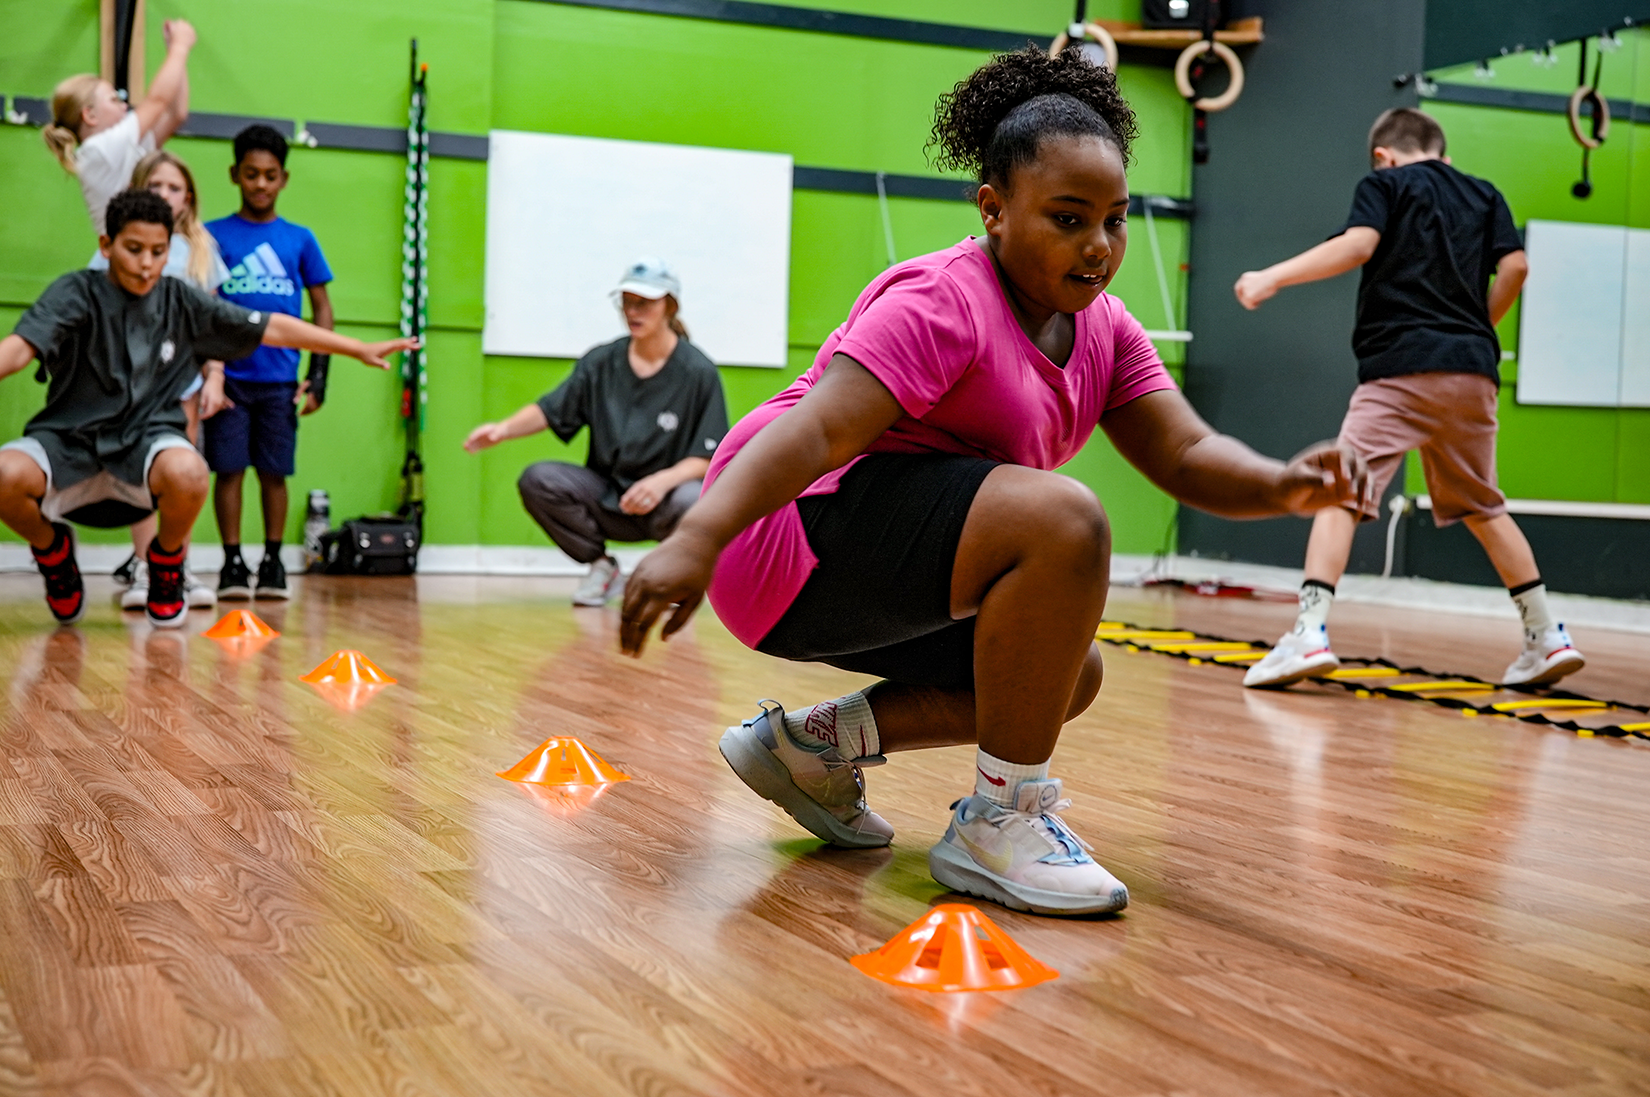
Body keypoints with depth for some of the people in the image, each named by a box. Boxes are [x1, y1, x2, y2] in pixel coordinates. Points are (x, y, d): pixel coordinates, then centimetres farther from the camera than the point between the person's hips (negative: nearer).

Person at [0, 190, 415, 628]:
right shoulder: (76, 292, -4)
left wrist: (361, 349, 6)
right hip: (68, 440, -1)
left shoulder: (182, 300, 4)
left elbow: (272, 328, 7)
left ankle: (166, 560, 2)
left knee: (187, 473, -36)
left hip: (145, 441, 1)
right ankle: (53, 551, 6)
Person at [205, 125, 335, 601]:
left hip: (280, 378, 1)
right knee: (228, 469, 0)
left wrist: (317, 376, 3)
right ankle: (233, 563, 8)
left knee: (274, 471, 5)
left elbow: (322, 309, 11)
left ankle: (273, 562, 14)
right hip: (228, 376, -1)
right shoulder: (213, 235, 5)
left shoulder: (300, 239, 9)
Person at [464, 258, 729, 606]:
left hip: (662, 500, -3)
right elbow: (549, 411, 0)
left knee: (691, 500, -38)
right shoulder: (601, 362, 4)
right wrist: (504, 428, -21)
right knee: (537, 479, -22)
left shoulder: (698, 372, -6)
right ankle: (601, 566, 1)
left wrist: (663, 481, -29)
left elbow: (707, 457, -10)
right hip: (606, 499, 3)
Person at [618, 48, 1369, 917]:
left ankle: (812, 743, 12)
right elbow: (817, 430, -30)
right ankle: (998, 826, -17)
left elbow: (1186, 456, 1)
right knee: (1063, 521, -27)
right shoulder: (944, 301, -18)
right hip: (795, 530, -10)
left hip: (874, 577, 10)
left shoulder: (1104, 330, 9)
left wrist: (1281, 485, -21)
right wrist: (697, 538, -43)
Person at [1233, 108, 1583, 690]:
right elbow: (1514, 266, 7)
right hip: (1473, 370, 5)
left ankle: (1310, 633, -24)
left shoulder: (1384, 184, 8)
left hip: (1401, 366, -5)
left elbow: (1357, 245, -11)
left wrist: (1271, 277, -12)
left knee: (1340, 494, -9)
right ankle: (1548, 637, 20)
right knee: (1482, 507, 19)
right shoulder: (1485, 195, 20)